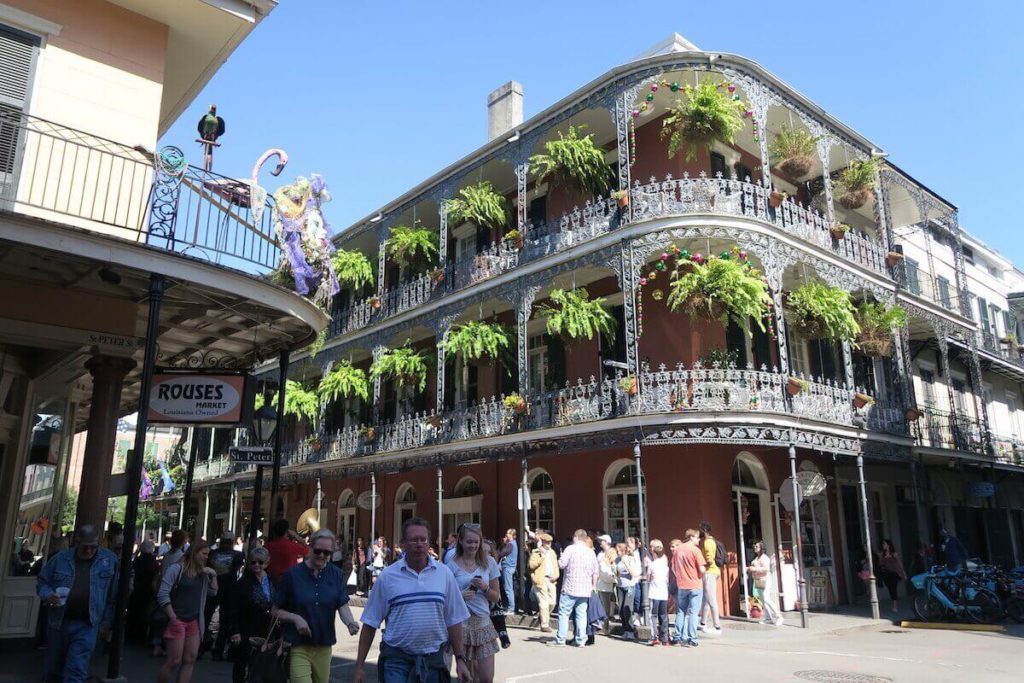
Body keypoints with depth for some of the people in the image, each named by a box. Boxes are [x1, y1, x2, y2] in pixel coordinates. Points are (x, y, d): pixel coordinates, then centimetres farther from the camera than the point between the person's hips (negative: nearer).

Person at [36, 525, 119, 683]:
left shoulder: (110, 560, -3)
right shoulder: (60, 558, -1)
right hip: (58, 622, 3)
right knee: (54, 668, 18)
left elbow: (113, 595, 2)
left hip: (87, 625, -2)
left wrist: (106, 621, 3)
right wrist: (48, 595, -12)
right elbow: (41, 581, 10)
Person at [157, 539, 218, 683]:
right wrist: (173, 618, -15)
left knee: (190, 660, 4)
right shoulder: (176, 568, -9)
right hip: (177, 621, -6)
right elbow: (162, 595, -13)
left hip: (194, 622, 6)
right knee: (174, 661, -4)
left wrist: (213, 575, -1)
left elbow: (213, 592, 15)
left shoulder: (203, 572, 10)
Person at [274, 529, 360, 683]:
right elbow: (276, 610, 0)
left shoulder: (335, 574, 2)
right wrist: (295, 618, -17)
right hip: (297, 647, -3)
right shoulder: (292, 574, -6)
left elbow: (343, 606, -4)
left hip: (324, 647, 4)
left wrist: (350, 623, -24)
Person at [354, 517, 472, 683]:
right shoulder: (387, 576, -4)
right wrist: (360, 666, 0)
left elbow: (453, 621, 5)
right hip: (396, 658, -2)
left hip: (434, 657, 2)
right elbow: (370, 623, 0)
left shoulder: (444, 574, 1)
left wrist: (460, 659, 3)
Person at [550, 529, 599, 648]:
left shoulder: (571, 549, -6)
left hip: (570, 588, -5)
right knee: (581, 614, 7)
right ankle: (581, 640, 6)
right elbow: (595, 572, 10)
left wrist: (559, 561, 11)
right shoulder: (591, 552, 10)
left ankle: (560, 640, 3)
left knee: (564, 613, 2)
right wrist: (593, 586, 18)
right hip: (585, 590, 5)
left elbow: (561, 564, -11)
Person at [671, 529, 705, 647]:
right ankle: (692, 639, 1)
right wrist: (701, 576, 5)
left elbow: (673, 567, 11)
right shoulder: (695, 550, -12)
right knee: (693, 613, 1)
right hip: (695, 585, -5)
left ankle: (678, 637, 15)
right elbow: (702, 569, -15)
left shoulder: (677, 550, 5)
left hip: (681, 585, 5)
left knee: (680, 612, 12)